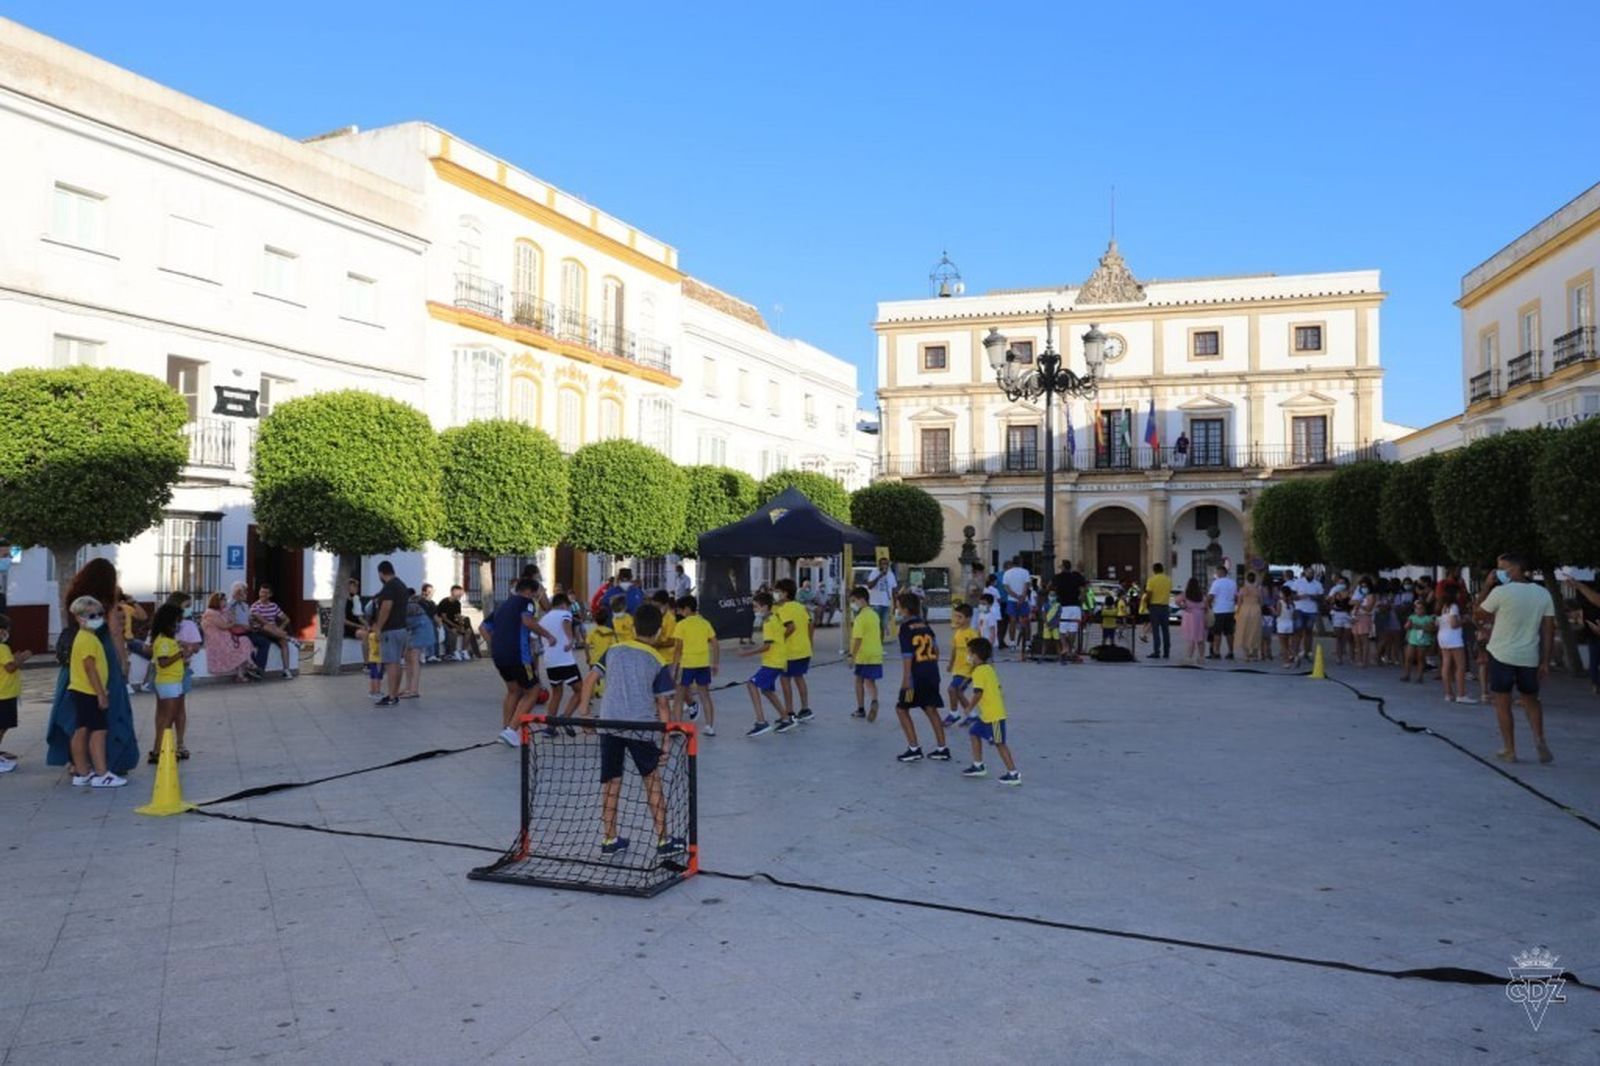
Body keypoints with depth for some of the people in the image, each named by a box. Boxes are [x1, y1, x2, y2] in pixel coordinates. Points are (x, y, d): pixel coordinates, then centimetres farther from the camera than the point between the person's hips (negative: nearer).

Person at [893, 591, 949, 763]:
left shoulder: (906, 628, -11)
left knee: (901, 708, 7)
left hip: (917, 674, -7)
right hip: (932, 672, 7)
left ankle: (914, 749, 2)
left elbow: (907, 657, -17)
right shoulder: (925, 624, 10)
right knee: (931, 709, 16)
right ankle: (942, 749, 16)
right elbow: (936, 648, 17)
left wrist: (906, 682, -16)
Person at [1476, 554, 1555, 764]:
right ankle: (1539, 739, 2)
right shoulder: (1543, 594, 2)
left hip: (1502, 654, -4)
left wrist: (1487, 586, 2)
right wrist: (1545, 662, 3)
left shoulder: (1501, 592, -12)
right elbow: (1548, 630, 1)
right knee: (1531, 700, 21)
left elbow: (1480, 612, 2)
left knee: (1503, 704, 7)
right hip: (1529, 657, 4)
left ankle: (1509, 750, 8)